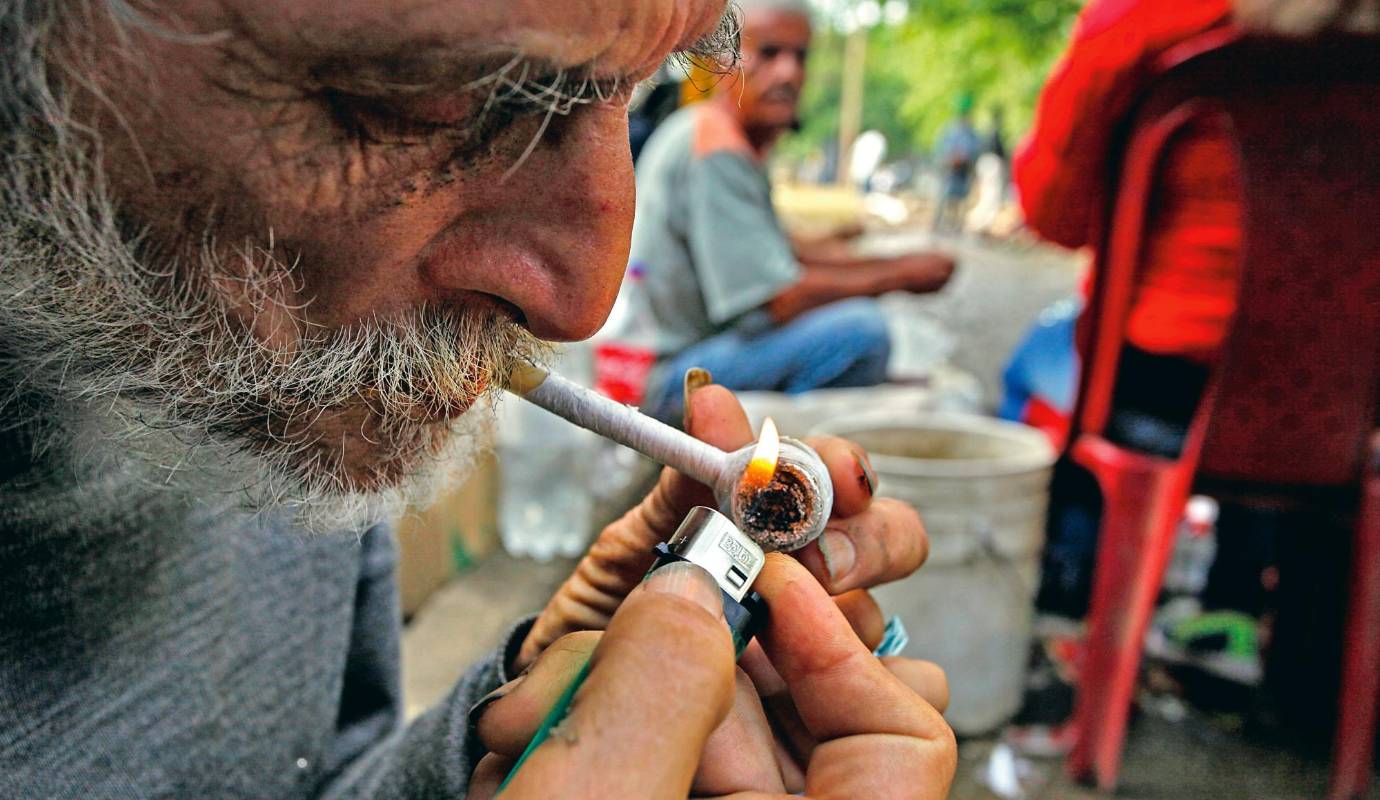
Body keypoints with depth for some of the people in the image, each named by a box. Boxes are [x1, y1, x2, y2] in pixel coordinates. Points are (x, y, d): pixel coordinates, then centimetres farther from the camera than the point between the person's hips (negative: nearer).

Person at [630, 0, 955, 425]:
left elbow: (778, 247, 18)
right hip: (671, 379, -11)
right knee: (861, 326, -25)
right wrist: (900, 274, -11)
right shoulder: (715, 152, -19)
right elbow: (781, 299, -23)